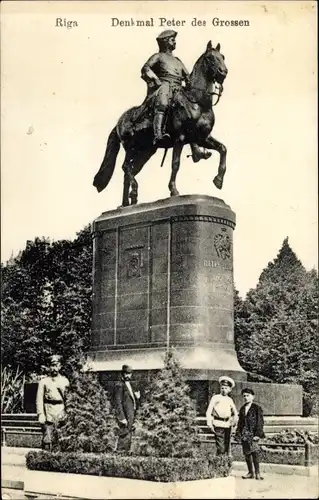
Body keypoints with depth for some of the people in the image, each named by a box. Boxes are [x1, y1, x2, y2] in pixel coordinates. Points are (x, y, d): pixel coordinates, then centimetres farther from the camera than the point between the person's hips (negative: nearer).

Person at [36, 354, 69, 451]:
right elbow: (39, 399, 0)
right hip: (48, 413, -2)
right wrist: (40, 414, -10)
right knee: (47, 439, -7)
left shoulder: (65, 381, 12)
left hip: (60, 412, 2)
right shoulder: (43, 381, 6)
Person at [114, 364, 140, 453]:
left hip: (130, 416, 9)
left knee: (128, 436, 12)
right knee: (125, 436, -11)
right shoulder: (119, 385, -12)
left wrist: (137, 397, 4)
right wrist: (122, 418, -21)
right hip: (125, 416, -9)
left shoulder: (129, 384, 16)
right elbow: (118, 403, -17)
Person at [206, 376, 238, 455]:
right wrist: (210, 424, -10)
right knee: (221, 447, -11)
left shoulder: (230, 400, 15)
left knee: (227, 446, 8)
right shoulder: (215, 398, 1)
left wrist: (234, 421, 12)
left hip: (227, 425, 5)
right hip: (218, 424, -5)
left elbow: (235, 413, 27)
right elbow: (209, 412, -2)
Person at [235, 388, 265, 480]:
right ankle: (250, 472, 16)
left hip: (253, 433, -6)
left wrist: (258, 434, -13)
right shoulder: (242, 409, 16)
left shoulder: (257, 408, -1)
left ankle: (257, 472, -8)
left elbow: (260, 422, -5)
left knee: (254, 452, -15)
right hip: (244, 434, 6)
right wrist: (238, 434, 12)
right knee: (246, 453, 7)